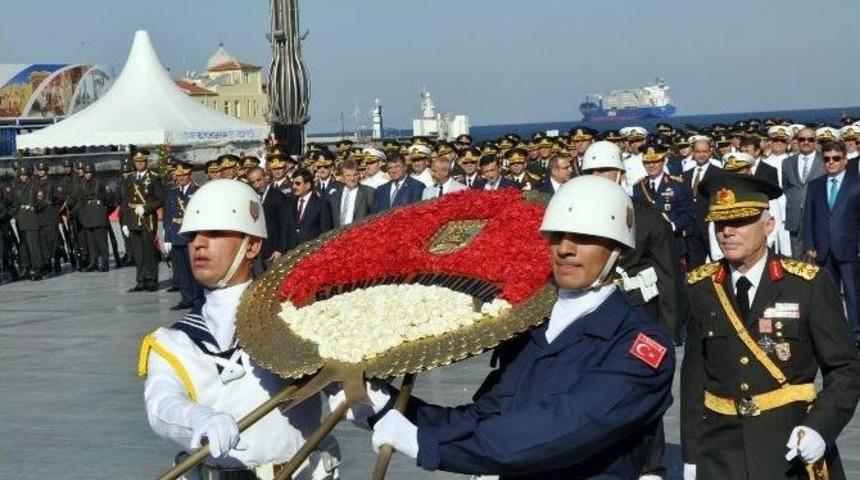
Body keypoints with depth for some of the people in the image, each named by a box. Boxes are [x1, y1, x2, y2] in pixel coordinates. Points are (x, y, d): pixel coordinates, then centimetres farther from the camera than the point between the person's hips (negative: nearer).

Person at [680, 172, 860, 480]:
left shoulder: (809, 285, -8)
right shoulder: (700, 288, 0)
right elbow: (694, 375, 3)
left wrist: (820, 428, -20)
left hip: (793, 450, -2)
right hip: (719, 454, 2)